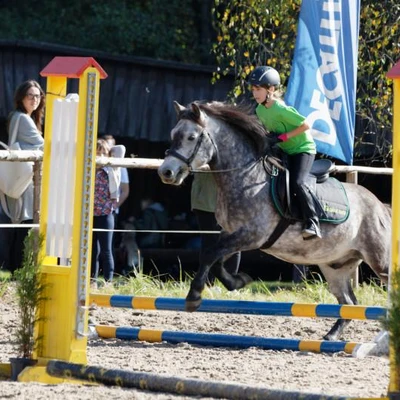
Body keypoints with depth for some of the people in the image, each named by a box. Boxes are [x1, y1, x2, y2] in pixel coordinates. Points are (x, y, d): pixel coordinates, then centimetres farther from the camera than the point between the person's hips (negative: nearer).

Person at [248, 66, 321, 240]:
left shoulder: (282, 109, -24)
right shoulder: (260, 110, 1)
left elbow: (306, 124, -23)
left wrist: (285, 136, -25)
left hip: (303, 149, -9)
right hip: (283, 151, 9)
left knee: (297, 183, -27)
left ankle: (312, 224, -25)